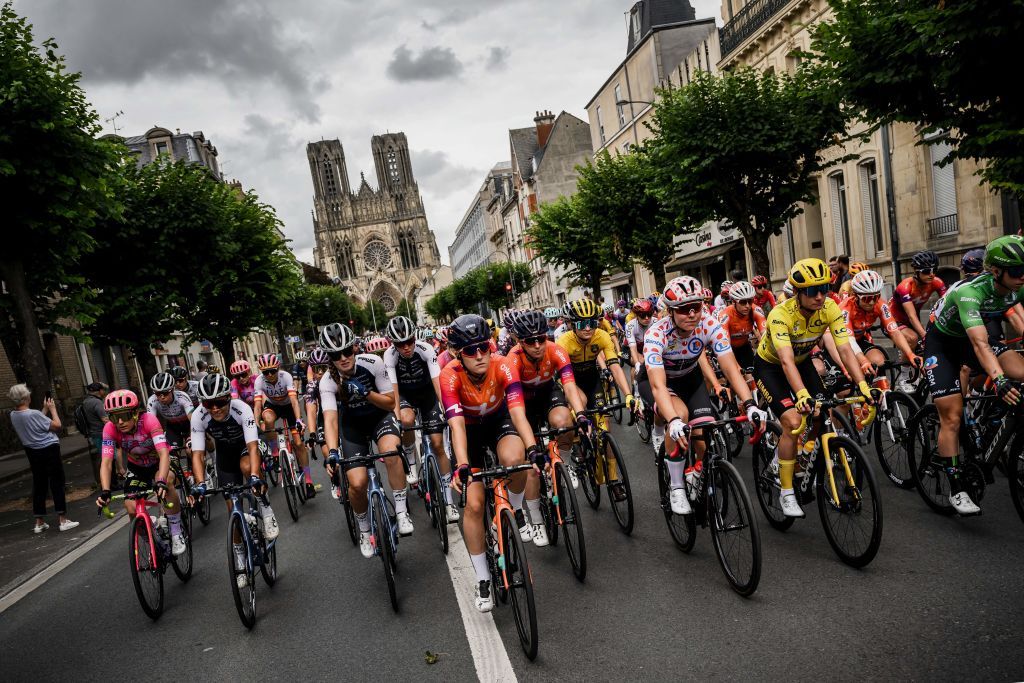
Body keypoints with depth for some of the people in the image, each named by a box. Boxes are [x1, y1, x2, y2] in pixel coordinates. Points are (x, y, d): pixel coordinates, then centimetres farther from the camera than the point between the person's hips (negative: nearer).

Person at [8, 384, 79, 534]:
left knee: (39, 485, 14)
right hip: (49, 450, -7)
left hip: (32, 452, 7)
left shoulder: (13, 415, -1)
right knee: (57, 483, 0)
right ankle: (62, 520, 2)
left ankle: (39, 522, 19)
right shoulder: (33, 414, -23)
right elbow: (57, 425, -16)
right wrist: (52, 408, -5)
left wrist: (45, 409, 13)